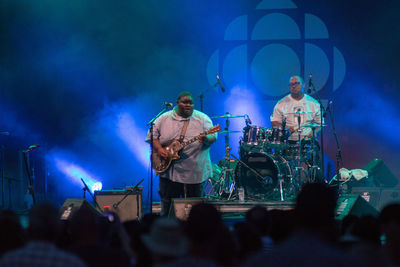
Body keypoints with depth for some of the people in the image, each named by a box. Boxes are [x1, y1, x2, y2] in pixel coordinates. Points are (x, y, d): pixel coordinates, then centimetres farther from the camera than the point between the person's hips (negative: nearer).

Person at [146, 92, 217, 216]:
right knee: (167, 204, 5)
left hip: (194, 172, 0)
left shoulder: (202, 118, 3)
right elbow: (152, 136, 6)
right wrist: (159, 149, -10)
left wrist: (206, 138, -26)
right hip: (168, 170, 1)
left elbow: (213, 137, -3)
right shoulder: (164, 119, 6)